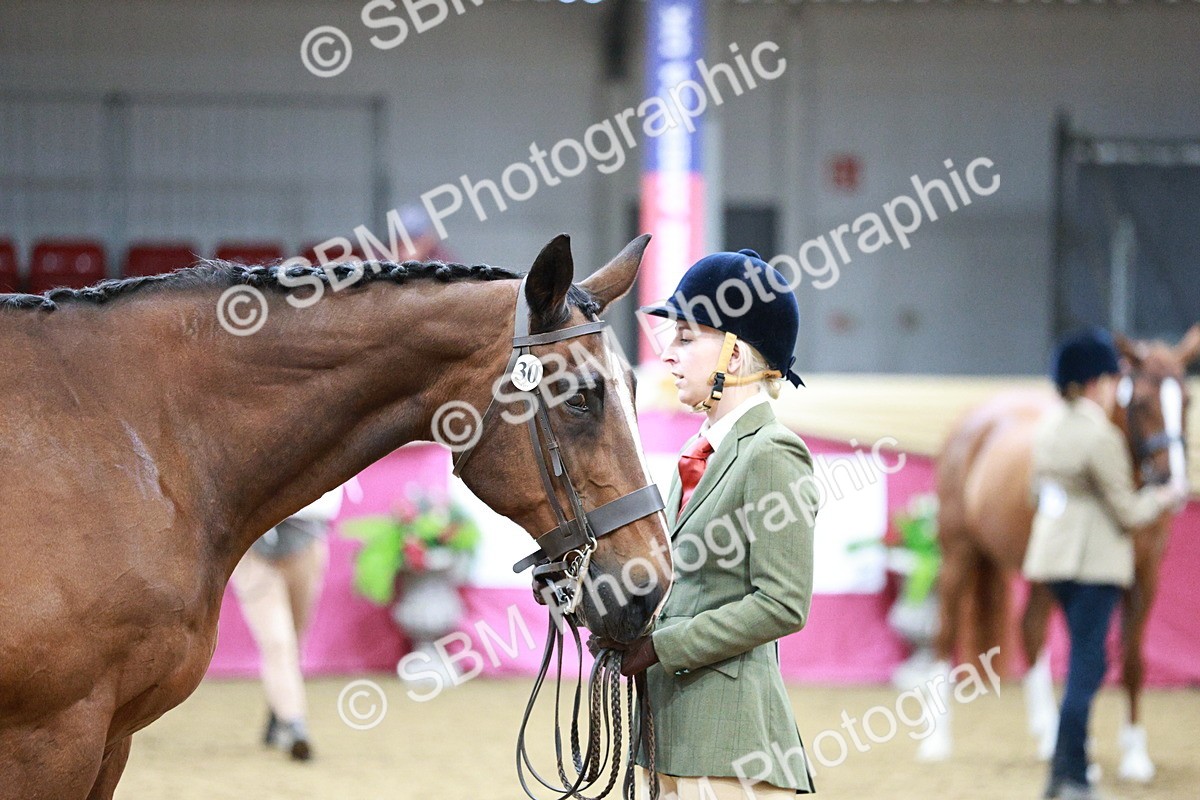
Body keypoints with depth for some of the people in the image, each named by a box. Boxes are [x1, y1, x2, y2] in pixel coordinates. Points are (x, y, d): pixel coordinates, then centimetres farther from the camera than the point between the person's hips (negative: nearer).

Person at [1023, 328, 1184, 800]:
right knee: (1086, 667, -4)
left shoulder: (1047, 430, 6)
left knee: (1086, 663, 19)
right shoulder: (1101, 437, -18)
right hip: (1096, 562, -8)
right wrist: (1160, 500, 3)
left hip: (1053, 555, 8)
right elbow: (1127, 512, -14)